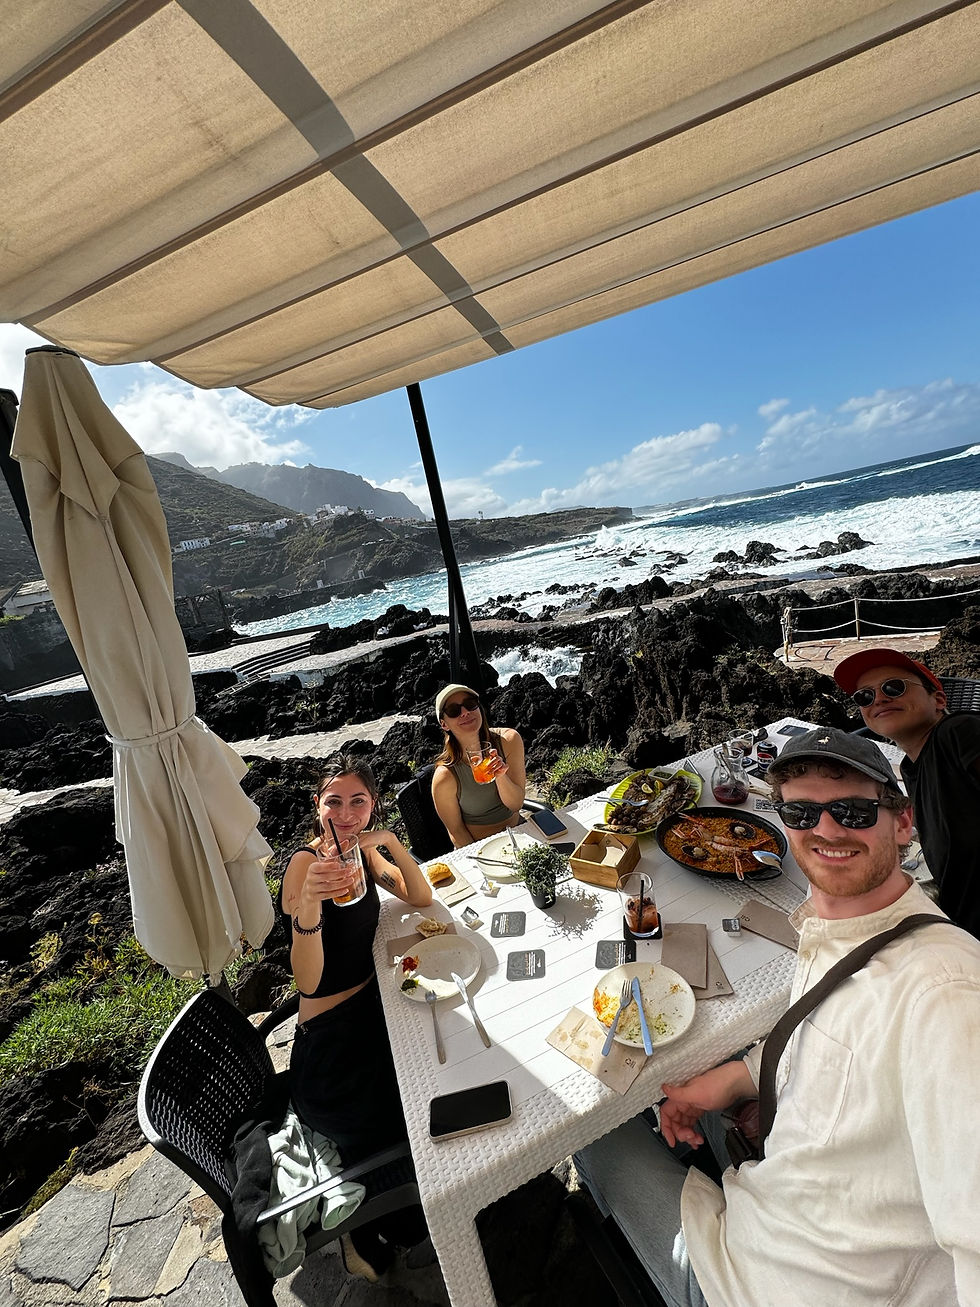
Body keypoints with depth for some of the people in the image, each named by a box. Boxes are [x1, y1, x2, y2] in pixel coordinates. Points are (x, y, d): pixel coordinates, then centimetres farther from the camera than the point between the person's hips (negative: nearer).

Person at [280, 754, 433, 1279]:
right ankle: (364, 1230, 22)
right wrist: (308, 905, -49)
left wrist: (391, 843, -19)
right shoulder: (305, 864, -24)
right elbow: (308, 981, -29)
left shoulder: (360, 850, -2)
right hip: (329, 1042, -7)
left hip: (372, 1005, 7)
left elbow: (422, 899, -2)